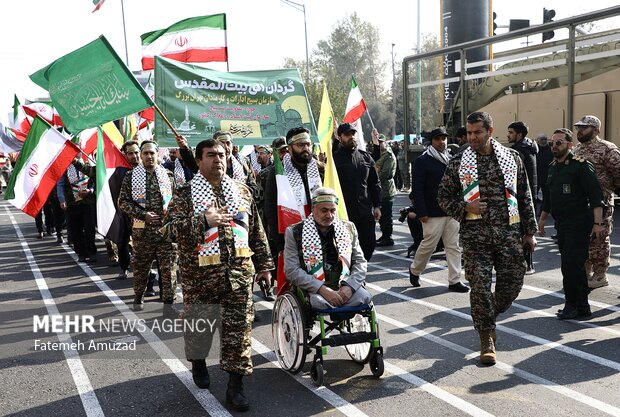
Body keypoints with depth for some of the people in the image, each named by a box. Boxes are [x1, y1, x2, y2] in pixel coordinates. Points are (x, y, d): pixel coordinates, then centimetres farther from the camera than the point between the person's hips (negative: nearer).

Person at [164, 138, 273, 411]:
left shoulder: (241, 190, 9)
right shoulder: (185, 193, -2)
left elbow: (256, 230, 12)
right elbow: (172, 227, -13)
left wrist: (264, 264, 10)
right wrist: (204, 220, -27)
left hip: (239, 270, 2)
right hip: (199, 271, -2)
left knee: (239, 326, -1)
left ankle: (235, 385, 8)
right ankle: (198, 362, 43)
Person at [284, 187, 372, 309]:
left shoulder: (349, 228, 14)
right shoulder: (295, 233, 2)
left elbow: (360, 262, 13)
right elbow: (292, 271, -6)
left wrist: (349, 286, -8)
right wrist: (323, 289, -17)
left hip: (346, 287, 4)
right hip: (314, 289, -4)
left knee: (365, 297, -24)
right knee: (318, 301, -35)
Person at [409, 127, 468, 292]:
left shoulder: (451, 160, 13)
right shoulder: (422, 161, -6)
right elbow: (417, 189, -11)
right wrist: (421, 212, -15)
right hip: (433, 213, -6)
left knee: (454, 247, 5)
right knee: (428, 245, 0)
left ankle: (454, 281, 11)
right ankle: (414, 271, 25)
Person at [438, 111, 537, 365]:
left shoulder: (512, 158, 6)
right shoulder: (458, 163, 2)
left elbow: (524, 197, 11)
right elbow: (443, 197, 8)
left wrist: (529, 231, 9)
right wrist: (465, 207, -11)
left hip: (510, 232, 2)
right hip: (475, 234, -2)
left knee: (512, 283, 4)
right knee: (480, 286, -4)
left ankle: (488, 317, 32)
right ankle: (486, 338, 12)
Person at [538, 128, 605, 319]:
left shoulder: (581, 165, -11)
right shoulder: (553, 167, 14)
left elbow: (596, 196, -15)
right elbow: (548, 197, 25)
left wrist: (597, 223, -20)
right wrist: (542, 218, 28)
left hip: (579, 225, -8)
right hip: (562, 225, 8)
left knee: (571, 266, -9)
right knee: (574, 267, 12)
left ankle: (573, 306, 5)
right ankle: (582, 307, 20)